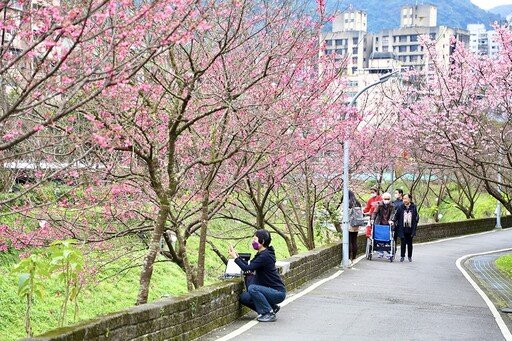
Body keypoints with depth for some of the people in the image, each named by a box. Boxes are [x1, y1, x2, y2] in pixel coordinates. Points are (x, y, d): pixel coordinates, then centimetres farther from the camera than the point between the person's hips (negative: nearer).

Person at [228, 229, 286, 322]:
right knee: (243, 297, 1)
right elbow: (249, 266, 11)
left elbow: (247, 268, -24)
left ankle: (269, 313, -15)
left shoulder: (265, 256, -21)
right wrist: (236, 255, 5)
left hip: (278, 293, -9)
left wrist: (235, 257, -14)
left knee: (252, 288, -28)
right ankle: (272, 307, 12)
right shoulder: (261, 254, 10)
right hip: (270, 290, 9)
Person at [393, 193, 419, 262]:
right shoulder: (400, 207, -2)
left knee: (409, 243, 9)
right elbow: (396, 216, 3)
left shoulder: (413, 207, 0)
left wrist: (415, 225, 1)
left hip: (410, 229, 0)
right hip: (402, 229, 0)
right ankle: (402, 256, 11)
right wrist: (395, 222, -8)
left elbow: (417, 217, 7)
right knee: (403, 243, 2)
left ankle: (410, 256, 19)